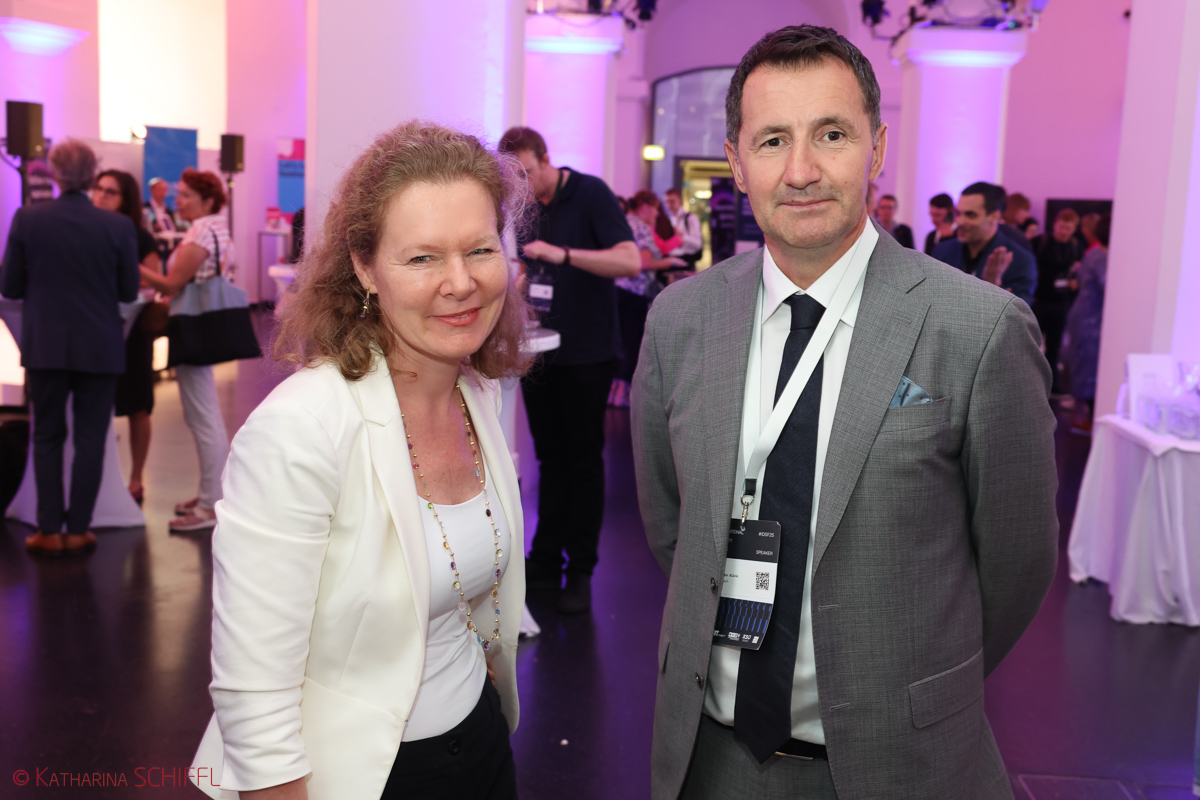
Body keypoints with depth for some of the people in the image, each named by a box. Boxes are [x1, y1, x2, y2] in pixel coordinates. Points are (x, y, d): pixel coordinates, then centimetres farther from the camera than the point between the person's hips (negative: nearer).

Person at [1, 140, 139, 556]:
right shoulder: (119, 227, -10)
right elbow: (129, 292, -2)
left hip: (45, 346, 1)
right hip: (100, 348, -1)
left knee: (47, 437, 14)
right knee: (90, 439, 9)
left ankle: (49, 530, 15)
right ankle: (79, 529, 12)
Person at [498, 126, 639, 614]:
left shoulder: (590, 194, -10)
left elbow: (630, 263, -21)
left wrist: (564, 254, -29)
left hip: (586, 353, -5)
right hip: (539, 350, 5)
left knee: (583, 461, 2)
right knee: (550, 459, 10)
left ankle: (580, 572, 10)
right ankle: (545, 563, 18)